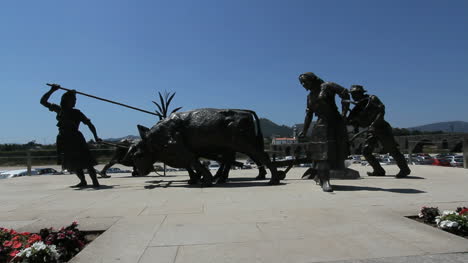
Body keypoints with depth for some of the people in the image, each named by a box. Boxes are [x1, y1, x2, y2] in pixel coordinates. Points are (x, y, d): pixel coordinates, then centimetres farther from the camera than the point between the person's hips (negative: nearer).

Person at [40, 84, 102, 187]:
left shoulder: (77, 113, -1)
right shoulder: (59, 109, 7)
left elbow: (89, 124, -1)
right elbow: (43, 101, 7)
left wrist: (96, 137, -7)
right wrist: (52, 90, -5)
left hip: (76, 139, -4)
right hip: (64, 140, 4)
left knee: (85, 162, -12)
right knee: (73, 163, 10)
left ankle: (95, 181, -13)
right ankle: (83, 181, 23)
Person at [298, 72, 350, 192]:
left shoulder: (326, 86, -2)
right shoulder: (310, 96, 15)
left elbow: (345, 93, -8)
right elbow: (309, 114, 20)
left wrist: (344, 112, -13)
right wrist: (304, 131, 19)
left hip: (335, 122, -3)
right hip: (321, 125, 4)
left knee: (337, 150, 2)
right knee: (322, 151, -7)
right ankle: (324, 180, -4)